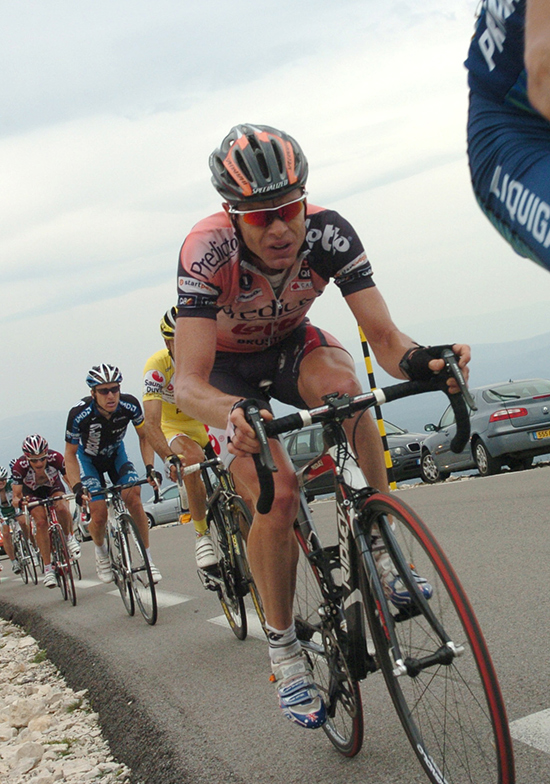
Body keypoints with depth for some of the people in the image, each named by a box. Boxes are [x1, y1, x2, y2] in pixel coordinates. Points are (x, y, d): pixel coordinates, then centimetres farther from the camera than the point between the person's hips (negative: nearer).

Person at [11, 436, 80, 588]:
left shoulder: (55, 458, -35)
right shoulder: (19, 467, -35)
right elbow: (16, 496, -33)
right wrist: (18, 501, -56)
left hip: (54, 486, 0)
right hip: (32, 492, 0)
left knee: (62, 508, -31)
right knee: (41, 522, -22)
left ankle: (69, 537, -1)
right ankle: (48, 568, -13)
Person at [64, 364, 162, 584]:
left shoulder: (129, 405, -28)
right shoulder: (79, 415, -33)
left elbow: (144, 436, -10)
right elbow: (70, 454, -20)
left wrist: (149, 467, -24)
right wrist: (77, 486, -32)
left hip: (116, 454, 2)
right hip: (89, 459, -1)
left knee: (133, 498, -20)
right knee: (99, 514, -15)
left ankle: (147, 558, -9)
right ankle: (100, 552, 18)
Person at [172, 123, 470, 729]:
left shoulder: (327, 233, -29)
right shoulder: (207, 251, -36)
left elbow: (383, 337, -30)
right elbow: (188, 384, -40)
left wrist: (421, 361, -53)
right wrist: (234, 417, -62)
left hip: (294, 345, 2)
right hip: (229, 368, -2)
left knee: (340, 381, -34)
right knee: (277, 497, -21)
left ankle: (379, 553, -19)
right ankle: (283, 648, -1)